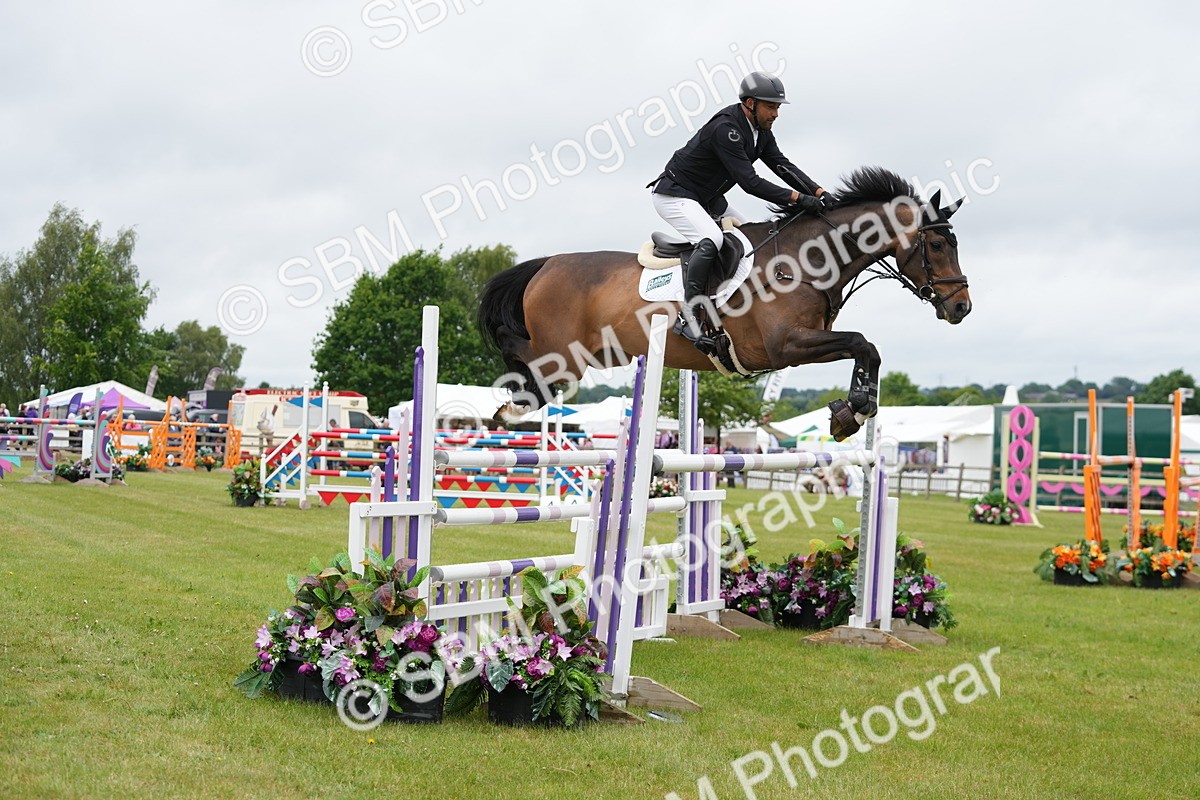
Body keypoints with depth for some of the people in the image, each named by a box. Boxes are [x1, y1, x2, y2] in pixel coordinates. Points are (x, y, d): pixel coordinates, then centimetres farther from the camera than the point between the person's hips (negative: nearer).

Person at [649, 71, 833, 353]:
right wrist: (797, 198, -35)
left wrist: (817, 191, -17)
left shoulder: (761, 131, 3)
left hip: (707, 198, 10)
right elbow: (749, 181, -32)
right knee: (711, 240, -33)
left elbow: (783, 165, -2)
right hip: (674, 195, -10)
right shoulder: (725, 128, -27)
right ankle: (688, 316, -29)